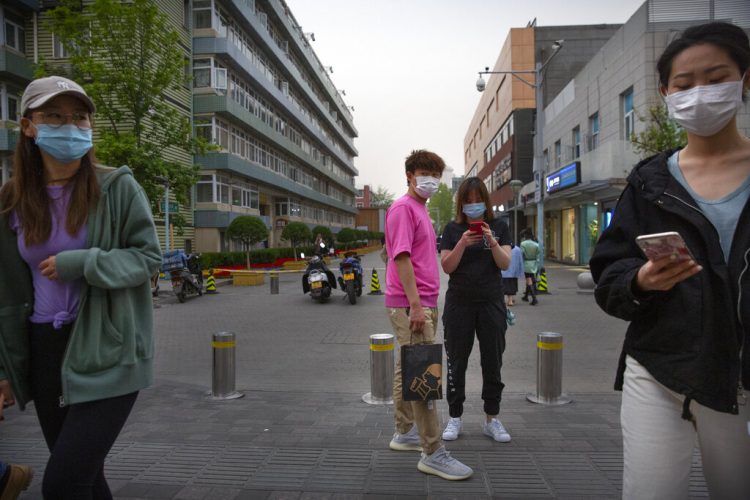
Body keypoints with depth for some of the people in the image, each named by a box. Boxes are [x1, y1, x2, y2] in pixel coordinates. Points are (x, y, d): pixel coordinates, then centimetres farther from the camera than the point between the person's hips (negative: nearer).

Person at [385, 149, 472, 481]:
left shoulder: (420, 210, 19)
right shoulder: (403, 208, -10)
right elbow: (401, 257, -19)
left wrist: (426, 303, 18)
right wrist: (415, 304, -23)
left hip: (422, 304, 10)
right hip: (410, 305, -10)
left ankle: (405, 434, 28)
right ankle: (432, 454, -1)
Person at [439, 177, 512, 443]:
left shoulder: (499, 227, 4)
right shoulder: (453, 229, 2)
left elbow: (505, 264, -4)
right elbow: (447, 266, -4)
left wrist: (492, 242, -20)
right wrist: (462, 244, -19)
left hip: (491, 303, 1)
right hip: (459, 303, 0)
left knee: (493, 362, 7)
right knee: (456, 362, 6)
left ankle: (492, 419, 21)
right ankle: (455, 418, 18)